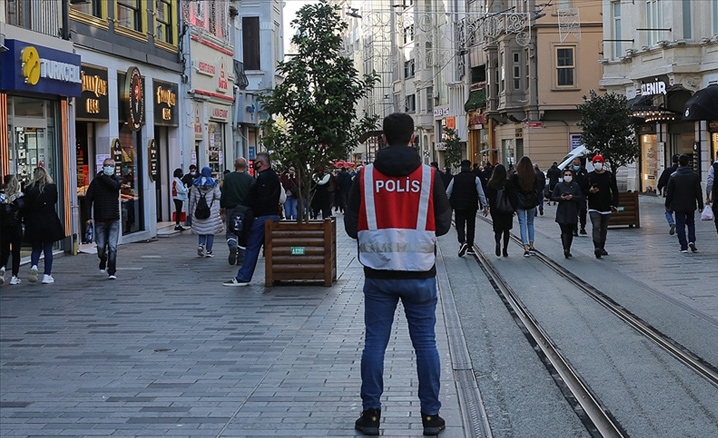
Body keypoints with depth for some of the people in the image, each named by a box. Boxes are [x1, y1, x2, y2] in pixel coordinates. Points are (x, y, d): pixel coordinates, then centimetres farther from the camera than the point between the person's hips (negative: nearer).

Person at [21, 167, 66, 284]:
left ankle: (34, 266, -13)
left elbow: (26, 207, -6)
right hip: (50, 223, 0)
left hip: (34, 223, 0)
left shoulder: (29, 189, -7)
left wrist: (25, 219, 8)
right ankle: (47, 275, 5)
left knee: (36, 248, 13)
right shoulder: (52, 188, -5)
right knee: (48, 249, 7)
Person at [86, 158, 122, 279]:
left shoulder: (116, 179, 5)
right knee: (101, 247, 5)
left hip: (114, 220, 0)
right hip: (100, 219, 0)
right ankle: (103, 264, 34)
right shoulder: (96, 181, 2)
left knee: (112, 247, -7)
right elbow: (88, 199, 1)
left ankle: (112, 272, -4)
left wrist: (104, 177, -8)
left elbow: (116, 185, -20)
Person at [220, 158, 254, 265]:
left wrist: (222, 207, 13)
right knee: (243, 233, 8)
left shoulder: (228, 177, -1)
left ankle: (232, 245, -24)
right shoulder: (249, 178, -4)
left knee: (230, 231, 8)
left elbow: (223, 194, 3)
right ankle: (241, 258, 8)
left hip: (231, 208, 0)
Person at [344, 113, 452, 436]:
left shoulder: (365, 176, -4)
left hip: (378, 273, 0)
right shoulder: (429, 176, -5)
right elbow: (443, 224, 0)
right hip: (420, 274, 0)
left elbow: (352, 226, -1)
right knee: (425, 343, 8)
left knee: (374, 343, 8)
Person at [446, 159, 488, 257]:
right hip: (471, 207, 0)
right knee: (470, 226, 12)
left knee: (460, 226, 3)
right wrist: (485, 206, 4)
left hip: (458, 206, 0)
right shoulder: (475, 178, -3)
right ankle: (470, 247, 15)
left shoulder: (455, 178, 0)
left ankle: (462, 242, -22)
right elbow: (481, 194, -2)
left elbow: (448, 193, 4)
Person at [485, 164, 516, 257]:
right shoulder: (508, 183, -7)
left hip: (495, 210, 1)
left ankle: (498, 242, -22)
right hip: (507, 210, -1)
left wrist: (486, 207, 8)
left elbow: (488, 197, -1)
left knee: (497, 229, 8)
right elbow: (513, 196, -6)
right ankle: (505, 250, 7)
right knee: (506, 230, 10)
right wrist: (514, 208, 1)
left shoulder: (490, 184, -4)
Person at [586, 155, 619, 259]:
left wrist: (614, 204, -3)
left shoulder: (609, 175, 5)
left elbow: (615, 191, 7)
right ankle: (597, 247, -28)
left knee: (604, 229, 11)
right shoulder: (589, 176, 2)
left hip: (606, 207, 3)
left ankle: (602, 248, 23)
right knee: (596, 227, -18)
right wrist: (590, 191, -17)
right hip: (594, 207, -3)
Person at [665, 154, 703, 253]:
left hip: (678, 206, -2)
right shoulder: (694, 176, -4)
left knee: (680, 225, 4)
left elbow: (669, 192, -4)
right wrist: (700, 205, 6)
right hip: (691, 205, 2)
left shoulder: (673, 176, -8)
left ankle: (684, 246, 1)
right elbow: (699, 192, -2)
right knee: (691, 223, 18)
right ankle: (691, 241, -3)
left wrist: (667, 204, 7)